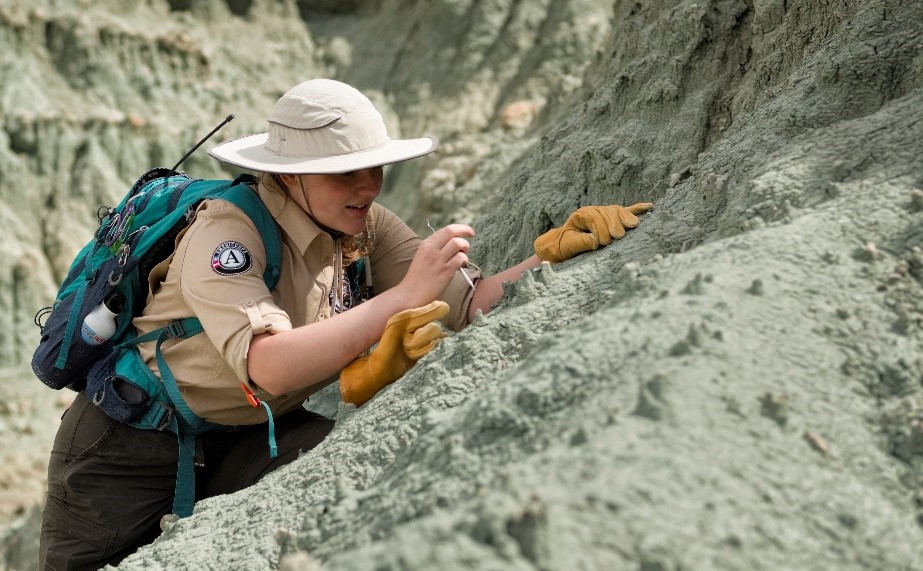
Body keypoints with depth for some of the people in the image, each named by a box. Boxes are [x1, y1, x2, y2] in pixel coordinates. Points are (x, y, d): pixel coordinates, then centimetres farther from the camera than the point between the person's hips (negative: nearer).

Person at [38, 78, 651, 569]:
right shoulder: (227, 231, -26)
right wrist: (405, 295, -40)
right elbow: (270, 368, -39)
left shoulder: (366, 228, -7)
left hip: (246, 438, 5)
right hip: (132, 443, -4)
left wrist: (556, 254, -26)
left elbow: (471, 303, -12)